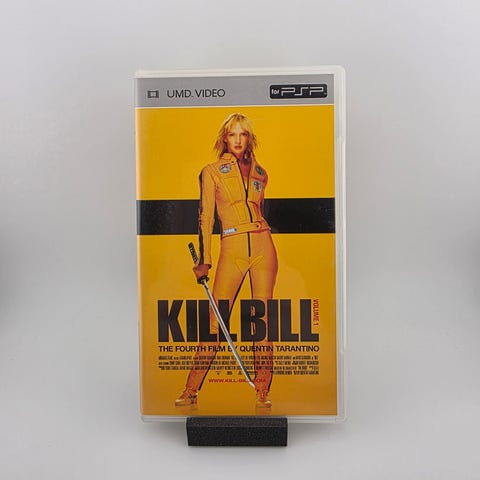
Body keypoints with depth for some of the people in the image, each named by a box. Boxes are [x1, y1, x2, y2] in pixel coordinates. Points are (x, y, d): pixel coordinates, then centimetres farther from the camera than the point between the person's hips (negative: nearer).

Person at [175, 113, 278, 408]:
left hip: (263, 245, 3)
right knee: (216, 318, -4)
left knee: (263, 316, 2)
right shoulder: (212, 171, 6)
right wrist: (204, 260, -7)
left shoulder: (260, 173, 15)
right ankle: (192, 390, 10)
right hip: (231, 249, -2)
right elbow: (206, 217, 0)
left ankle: (262, 391, 13)